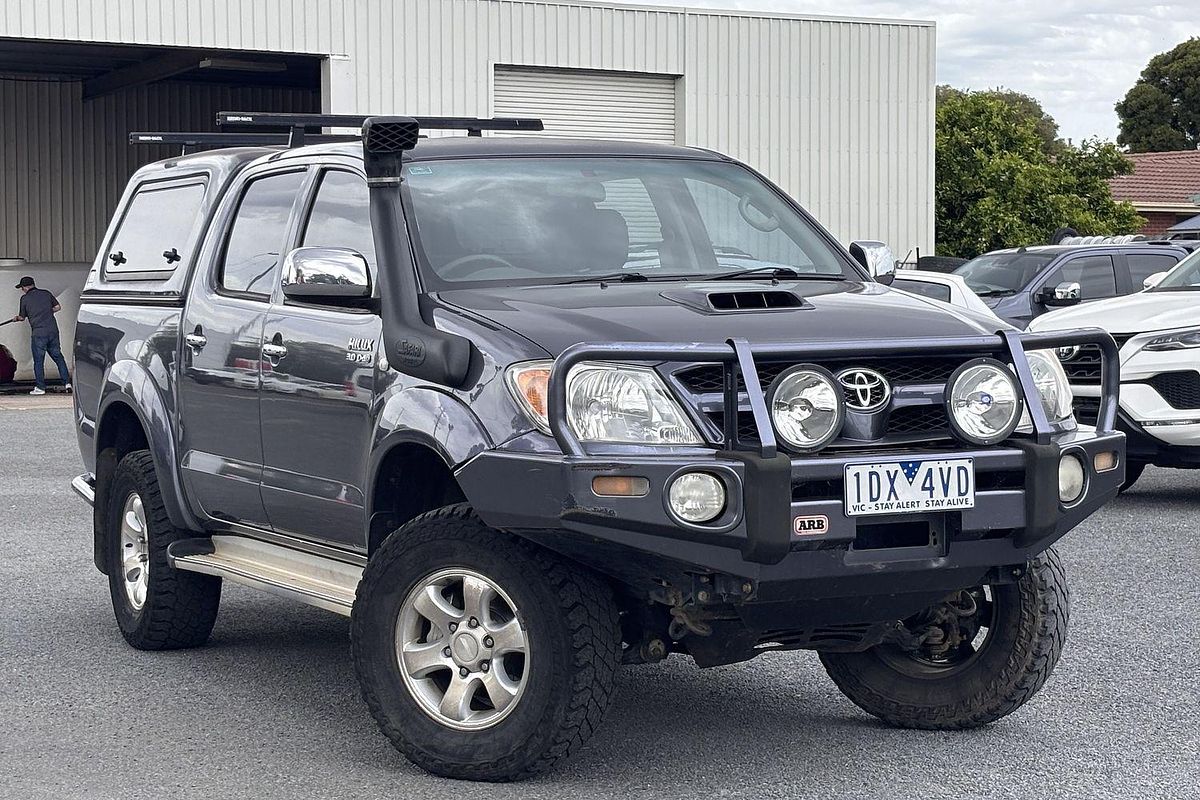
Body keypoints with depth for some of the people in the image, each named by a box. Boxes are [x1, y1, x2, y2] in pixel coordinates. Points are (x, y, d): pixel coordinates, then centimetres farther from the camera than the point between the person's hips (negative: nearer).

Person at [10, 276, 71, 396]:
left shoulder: (25, 298, 0)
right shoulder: (46, 293, 9)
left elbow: (22, 317, 7)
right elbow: (58, 307, 13)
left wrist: (16, 318, 30)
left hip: (38, 333, -4)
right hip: (53, 330, 4)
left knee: (38, 361, 4)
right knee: (58, 357, 11)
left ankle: (40, 387, 5)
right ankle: (67, 382, 7)